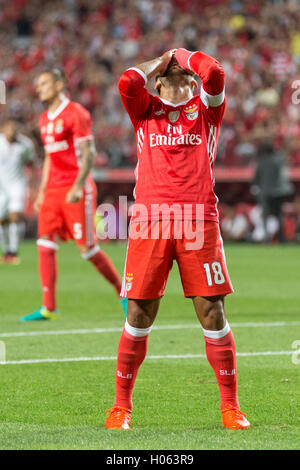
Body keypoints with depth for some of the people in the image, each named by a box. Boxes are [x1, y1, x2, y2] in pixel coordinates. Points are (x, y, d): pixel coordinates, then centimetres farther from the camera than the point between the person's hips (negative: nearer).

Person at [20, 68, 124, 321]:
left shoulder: (76, 113, -9)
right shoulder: (45, 119, 16)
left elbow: (88, 153, -13)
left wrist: (78, 186, -23)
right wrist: (42, 191, 19)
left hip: (77, 189, -8)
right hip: (53, 188, 8)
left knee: (88, 247, -5)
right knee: (45, 244, -2)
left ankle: (121, 289, 13)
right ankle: (48, 307, -2)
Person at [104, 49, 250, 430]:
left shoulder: (206, 109, 15)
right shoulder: (145, 110, 17)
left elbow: (214, 73, -5)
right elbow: (127, 81, -3)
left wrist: (185, 56, 13)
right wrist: (163, 60, 12)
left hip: (198, 220, 0)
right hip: (150, 221, 0)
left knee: (212, 313, -2)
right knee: (139, 315, 1)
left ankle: (230, 406, 7)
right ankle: (121, 406, 11)